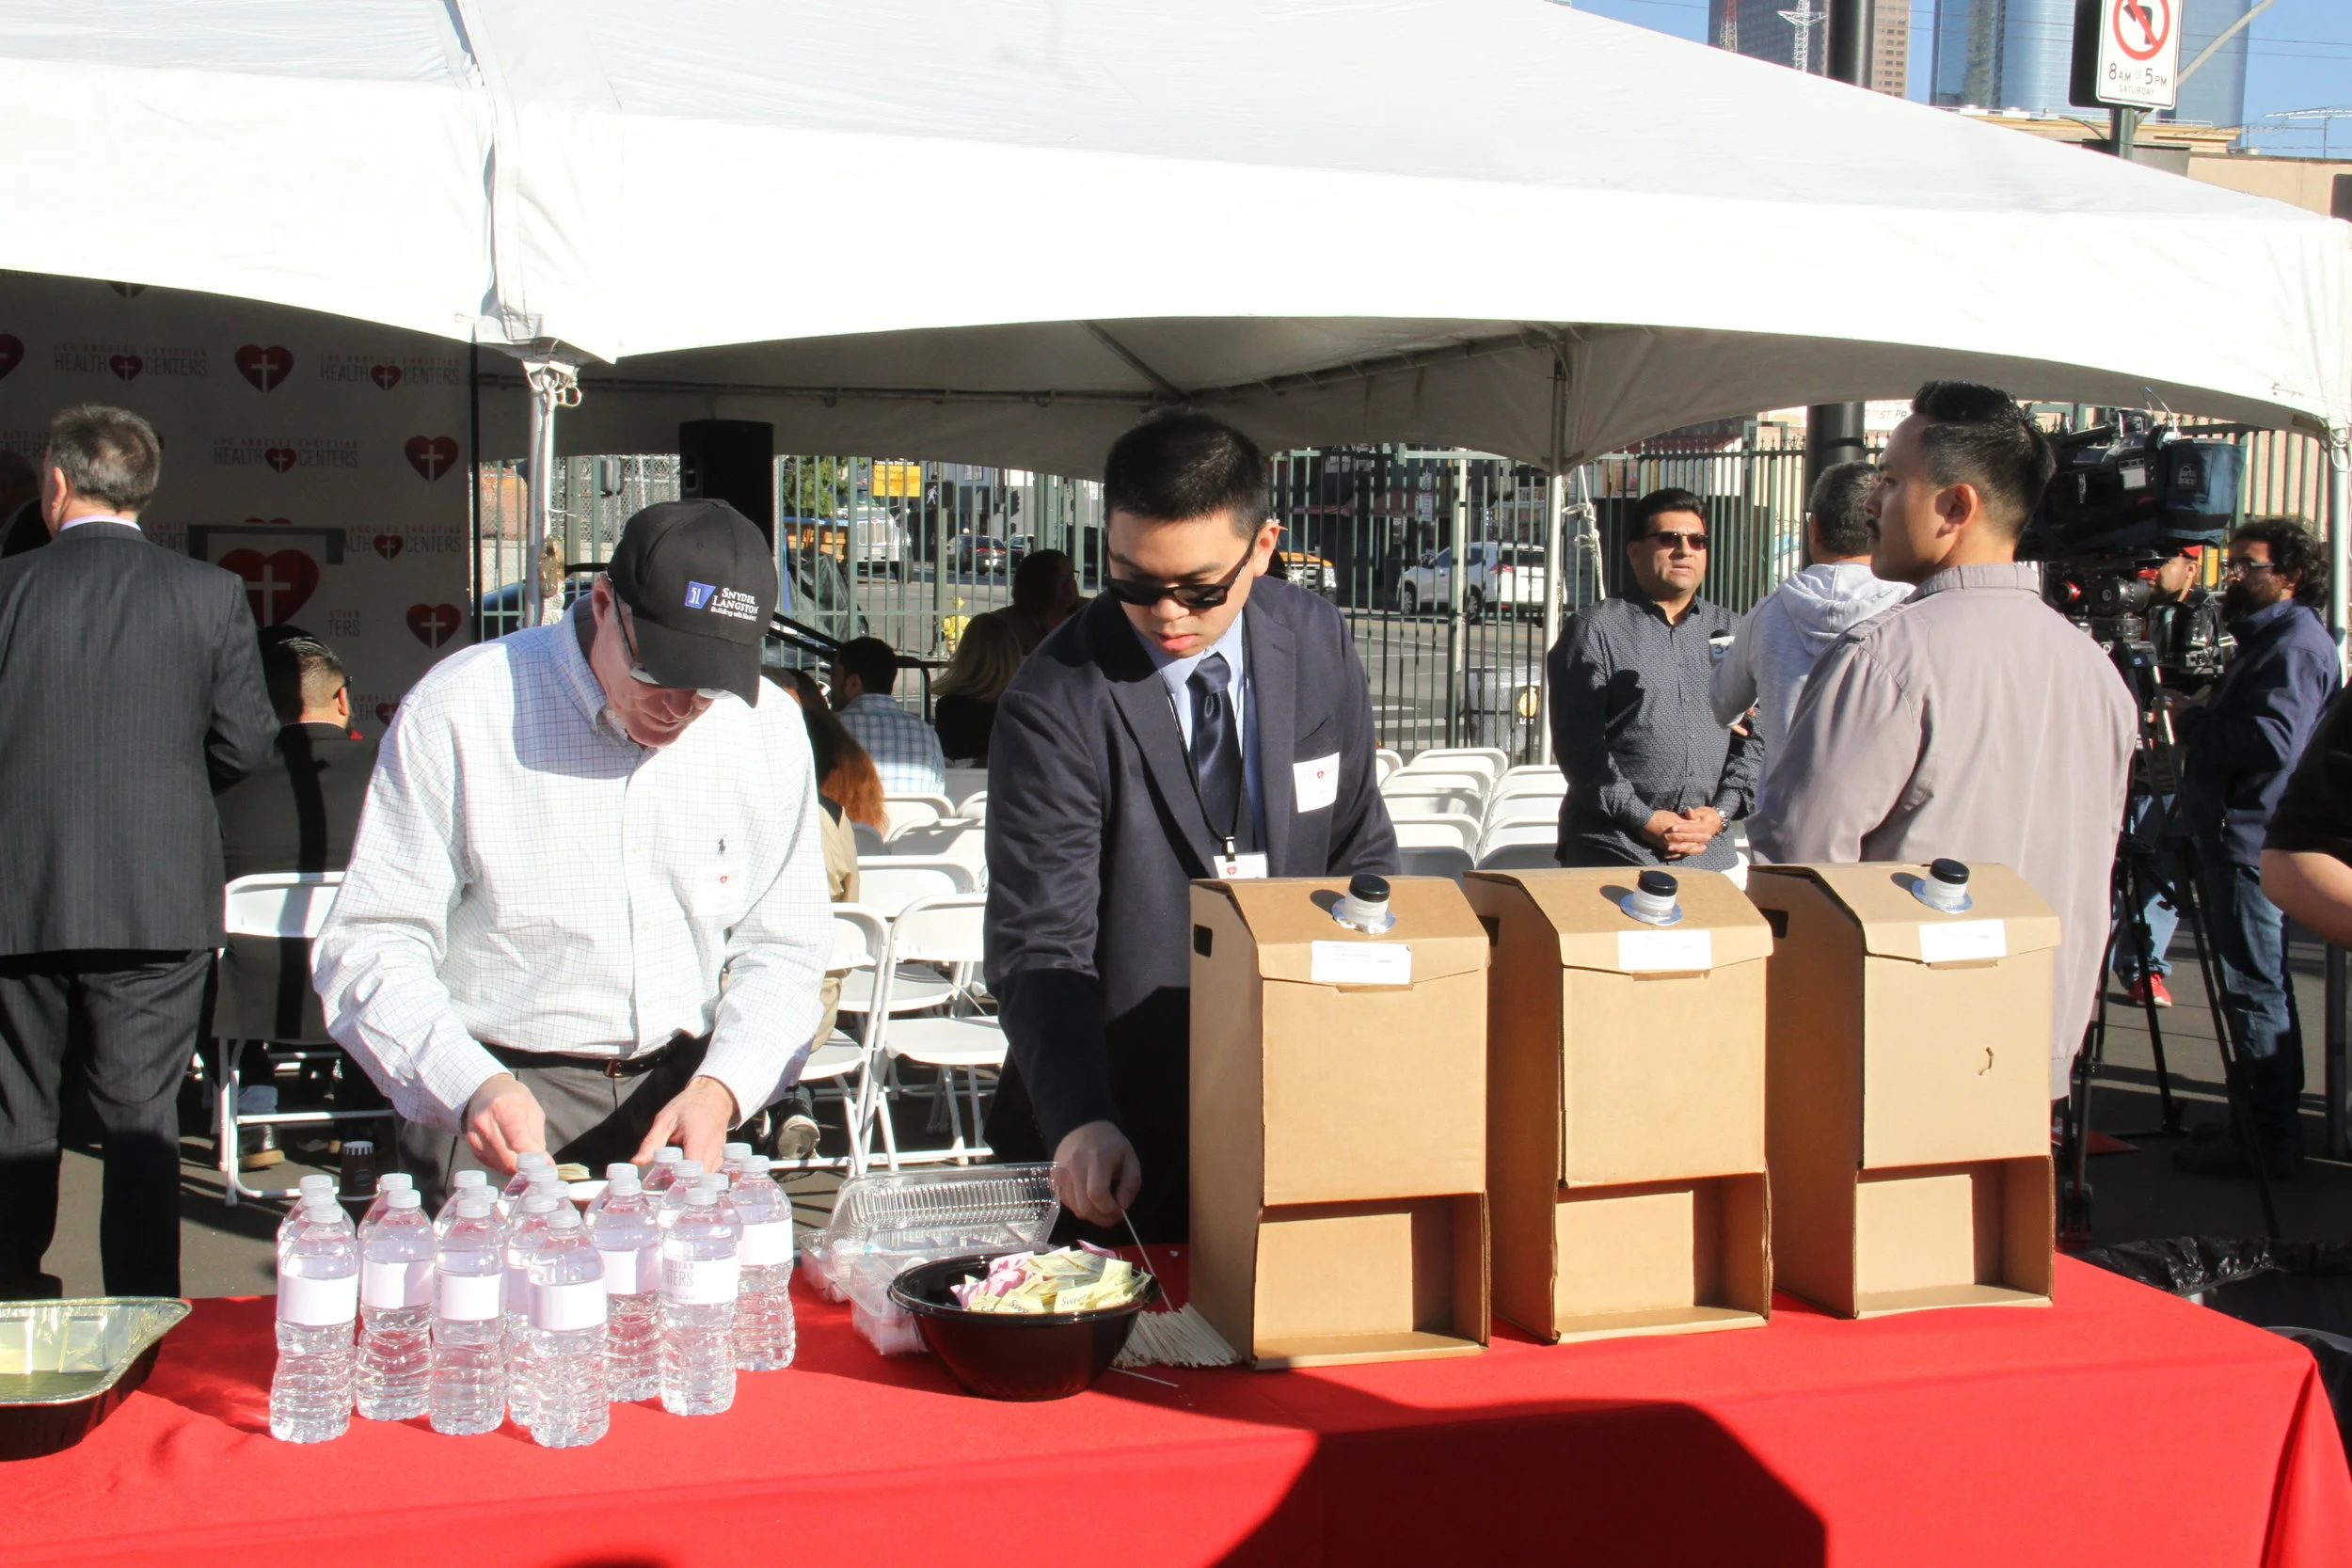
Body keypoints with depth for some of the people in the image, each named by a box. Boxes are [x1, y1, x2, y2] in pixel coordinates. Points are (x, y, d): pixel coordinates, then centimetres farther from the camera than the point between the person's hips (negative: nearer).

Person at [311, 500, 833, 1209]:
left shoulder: (769, 730, 4)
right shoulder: (456, 713, -8)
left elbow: (782, 950, 7)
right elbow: (369, 947, -8)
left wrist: (718, 1090, -11)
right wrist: (470, 1087, -24)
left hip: (680, 1098, 3)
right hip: (496, 1103, -3)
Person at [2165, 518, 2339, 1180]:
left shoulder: (2297, 642, -14)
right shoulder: (2269, 638, 20)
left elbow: (2275, 740, -26)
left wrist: (2191, 722, -15)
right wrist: (2199, 715, 10)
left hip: (2255, 846, -11)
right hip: (2236, 839, 11)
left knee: (2255, 990, -7)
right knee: (2256, 988, 15)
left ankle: (2269, 1142, -2)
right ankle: (2266, 1124, 23)